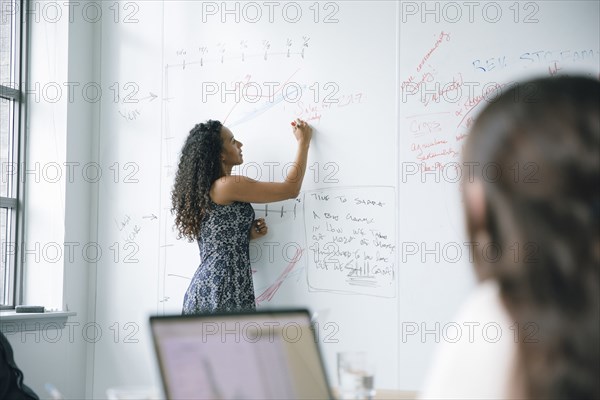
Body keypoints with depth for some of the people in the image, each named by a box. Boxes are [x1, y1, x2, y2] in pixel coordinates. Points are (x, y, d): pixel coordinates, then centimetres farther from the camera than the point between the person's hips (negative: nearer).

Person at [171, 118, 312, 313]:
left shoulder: (204, 190, 17)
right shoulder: (227, 185, -10)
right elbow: (291, 188, -7)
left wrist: (248, 234, 7)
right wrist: (303, 142, 4)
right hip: (222, 292, -9)